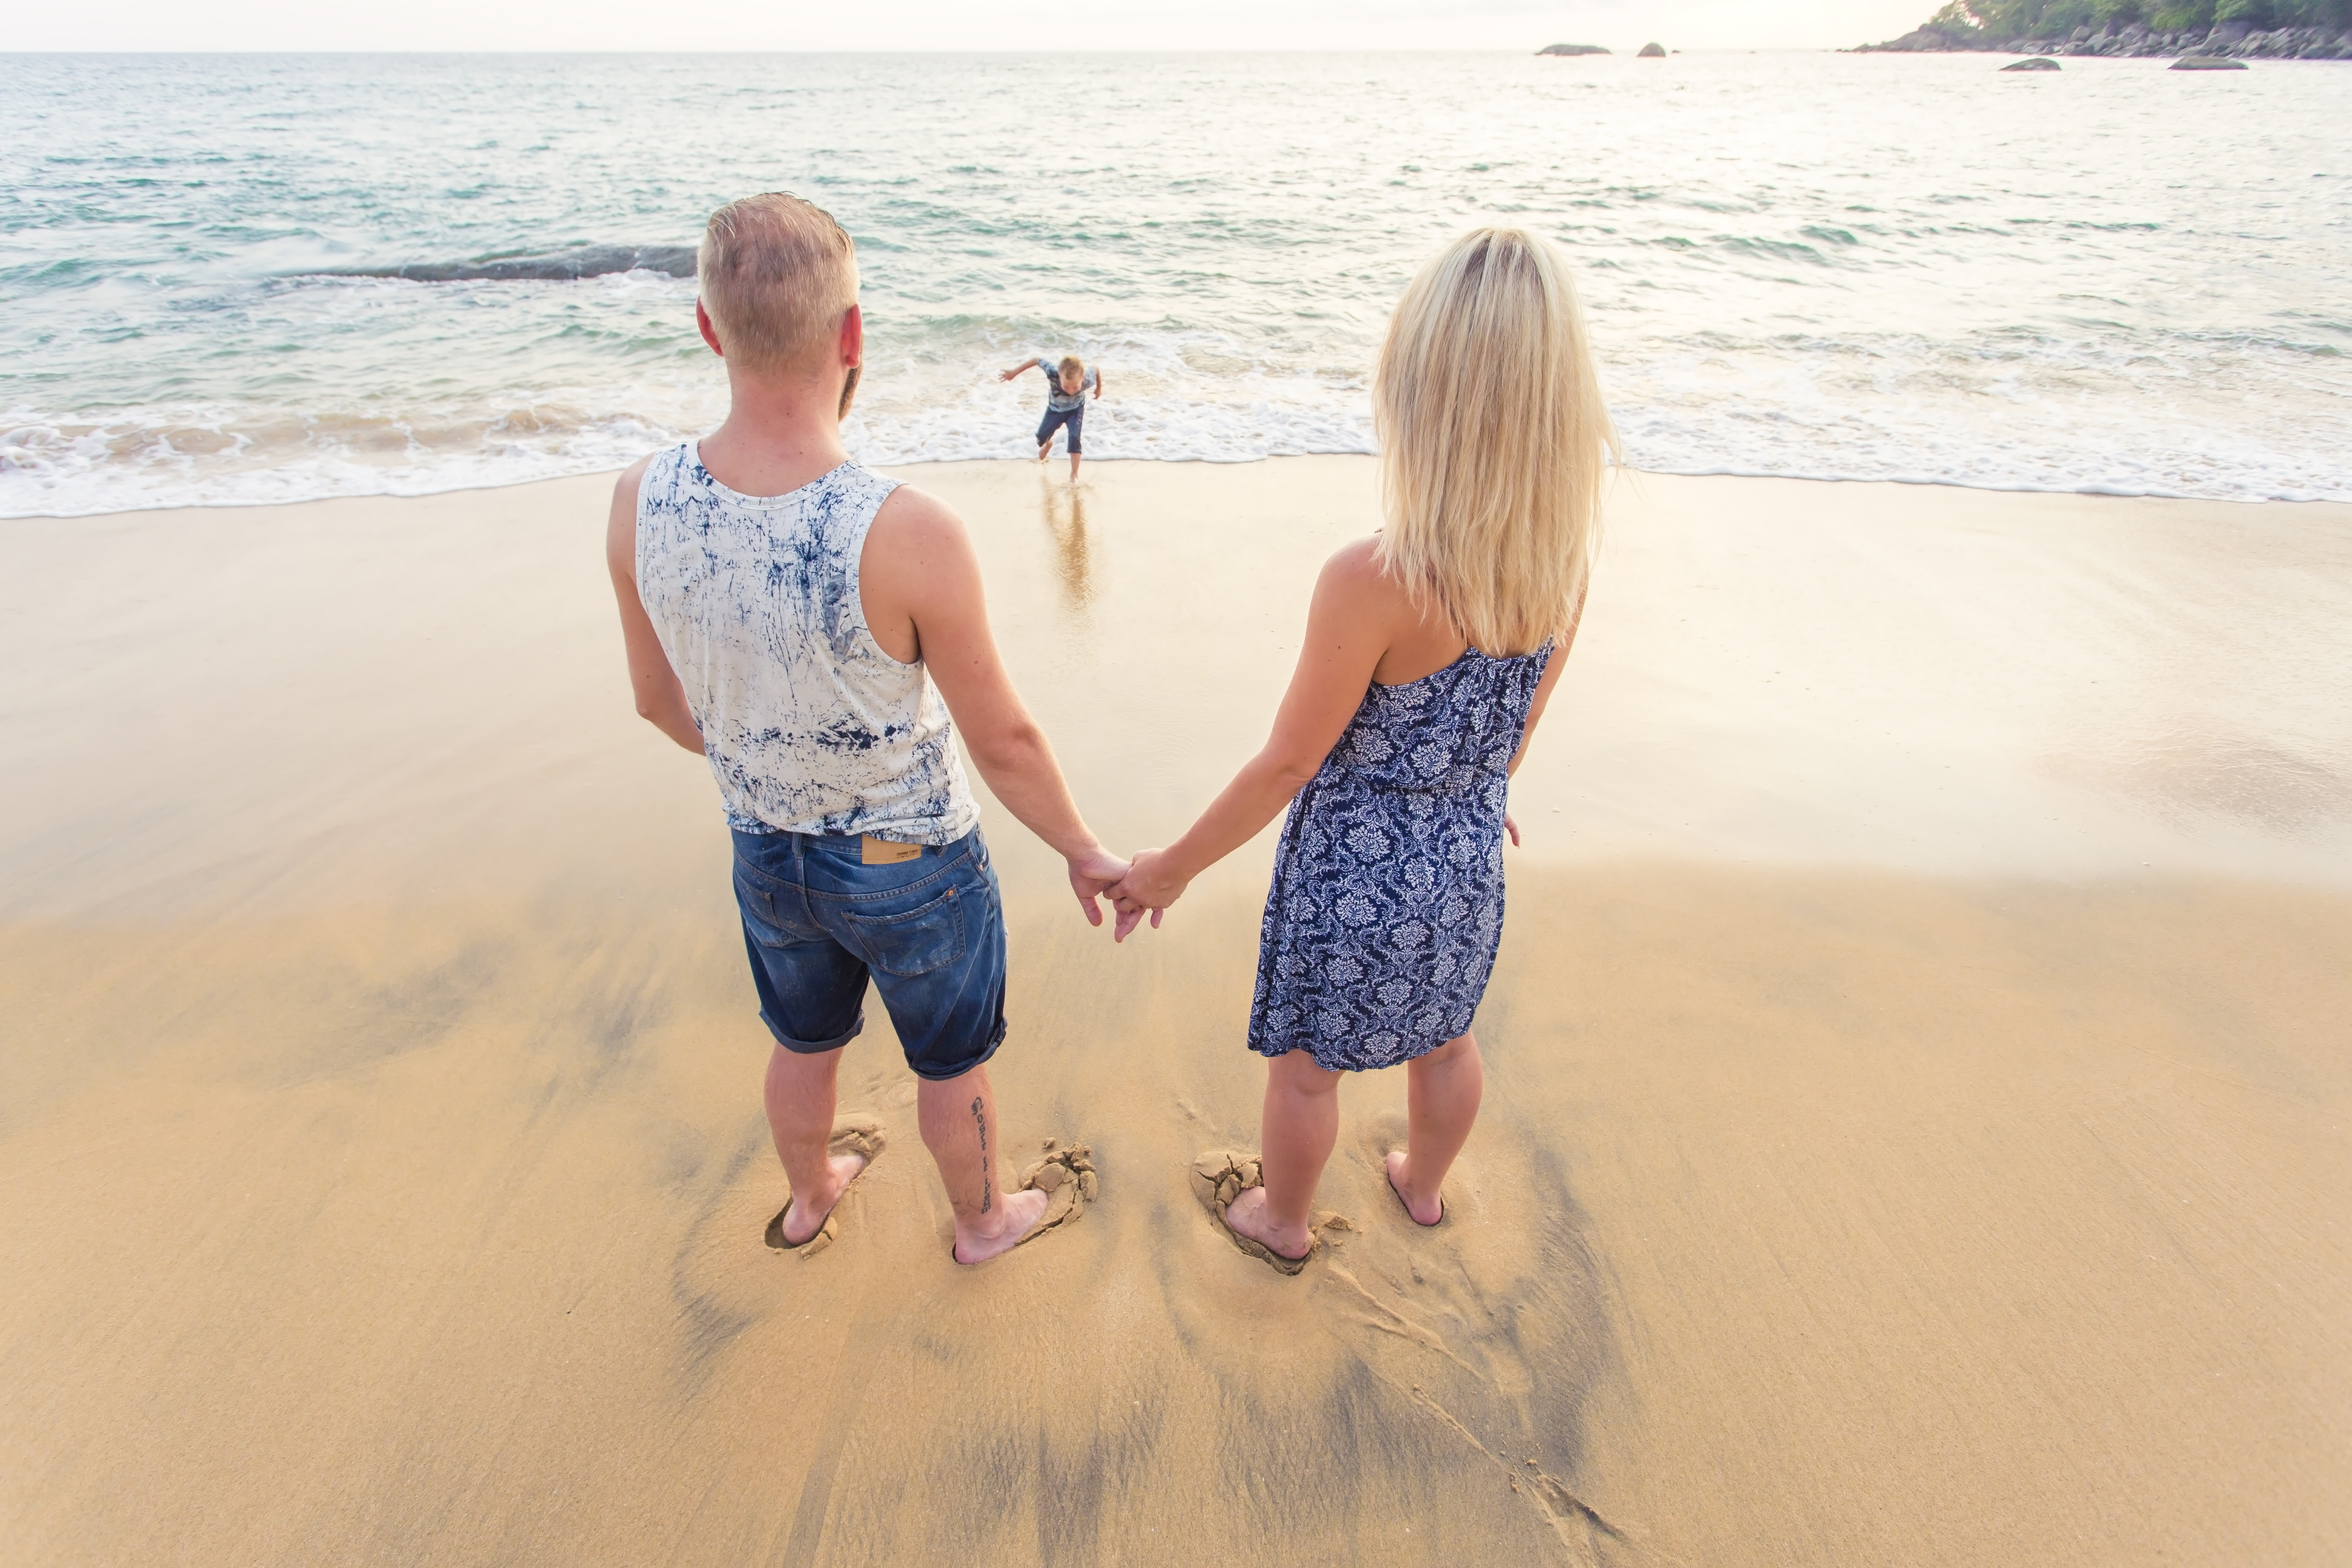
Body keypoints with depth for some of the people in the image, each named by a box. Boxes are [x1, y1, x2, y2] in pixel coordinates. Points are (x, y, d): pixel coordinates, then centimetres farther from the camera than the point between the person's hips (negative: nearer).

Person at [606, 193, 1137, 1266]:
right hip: (911, 867, -4)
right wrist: (1083, 853, -4)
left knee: (806, 1043, 32)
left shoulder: (639, 503, -17)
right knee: (951, 1063, 24)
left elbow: (662, 703, -1)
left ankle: (810, 1198, 60)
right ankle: (982, 1220, 52)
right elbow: (1003, 742, -22)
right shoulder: (910, 535, -33)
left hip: (766, 853, 5)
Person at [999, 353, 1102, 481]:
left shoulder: (1088, 379, -41)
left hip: (1076, 409, -1)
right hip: (1055, 409, 1)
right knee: (1042, 437, 11)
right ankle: (1048, 443, 50)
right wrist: (1014, 372, -23)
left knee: (1075, 438, -16)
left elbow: (1097, 371, -18)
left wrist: (1099, 390, 1)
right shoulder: (1053, 373, -44)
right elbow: (1037, 358, -28)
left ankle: (1074, 474, 3)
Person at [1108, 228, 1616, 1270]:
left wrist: (1175, 866, -7)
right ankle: (1423, 1186, 59)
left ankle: (1282, 1222, 48)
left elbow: (1290, 763, -22)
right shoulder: (1563, 559, -12)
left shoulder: (1373, 581, -32)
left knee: (1306, 1069, 21)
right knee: (1445, 1040, 31)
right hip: (1468, 862, 6)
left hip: (1357, 873, -6)